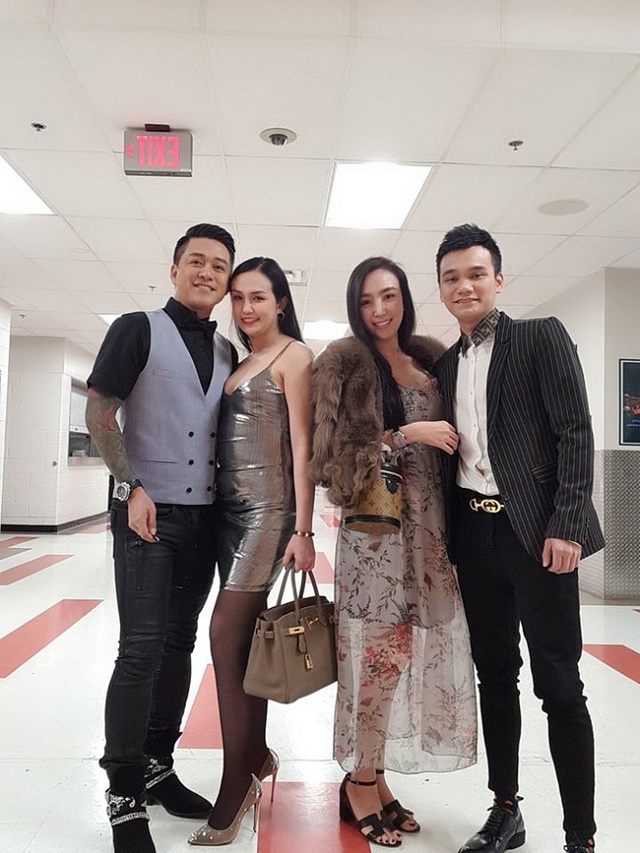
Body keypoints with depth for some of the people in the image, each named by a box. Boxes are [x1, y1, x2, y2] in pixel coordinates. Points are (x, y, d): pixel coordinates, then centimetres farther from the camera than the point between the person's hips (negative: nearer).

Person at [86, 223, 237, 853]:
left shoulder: (227, 352, 12)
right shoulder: (138, 329, -2)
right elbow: (99, 412, -7)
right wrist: (130, 488, -14)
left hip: (206, 515, 5)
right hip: (148, 512, -5)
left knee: (178, 644, 12)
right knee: (141, 648, -4)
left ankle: (157, 767, 28)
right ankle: (124, 793, 11)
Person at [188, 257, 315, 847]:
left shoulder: (293, 355, -3)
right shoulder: (238, 361, 17)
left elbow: (302, 445, -9)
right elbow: (232, 438, 16)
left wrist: (303, 530, -14)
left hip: (268, 509, -7)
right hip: (230, 508, 7)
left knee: (228, 636, -10)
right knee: (243, 637, 11)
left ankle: (236, 786, 4)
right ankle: (257, 757, 27)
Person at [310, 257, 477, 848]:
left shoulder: (431, 358, 14)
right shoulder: (343, 361, -1)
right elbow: (336, 448, -7)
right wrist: (406, 434, -13)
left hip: (428, 523, 5)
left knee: (410, 651, 7)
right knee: (379, 652, -3)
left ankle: (376, 775, 23)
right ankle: (360, 783, 16)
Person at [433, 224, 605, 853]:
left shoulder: (542, 337, -2)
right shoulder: (444, 365, 14)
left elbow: (575, 433, -8)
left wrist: (567, 527, -15)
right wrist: (448, 535, 8)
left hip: (534, 530, -5)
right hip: (473, 532, 6)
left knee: (558, 685, 2)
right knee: (494, 677, 15)